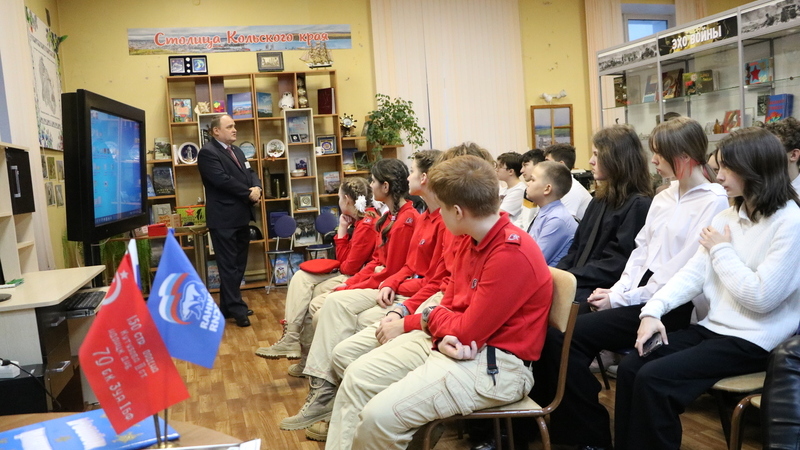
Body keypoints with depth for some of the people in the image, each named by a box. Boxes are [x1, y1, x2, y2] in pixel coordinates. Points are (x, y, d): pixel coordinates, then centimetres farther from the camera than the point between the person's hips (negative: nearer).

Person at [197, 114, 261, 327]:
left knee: (238, 264, 12)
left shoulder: (237, 151, 18)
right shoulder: (208, 152, -10)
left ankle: (228, 306, 22)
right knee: (229, 265, -2)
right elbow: (223, 180, -20)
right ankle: (236, 308, 4)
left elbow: (250, 173, 13)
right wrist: (248, 193, -13)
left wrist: (257, 188, -9)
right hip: (224, 218, -9)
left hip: (242, 216, 9)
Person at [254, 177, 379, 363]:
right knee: (301, 278, 0)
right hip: (345, 273, 10)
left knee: (312, 295, -11)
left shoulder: (367, 224, -18)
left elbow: (349, 266, -17)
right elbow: (344, 259, 9)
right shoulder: (357, 221, 12)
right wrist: (342, 230, 2)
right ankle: (290, 339, -8)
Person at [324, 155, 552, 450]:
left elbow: (467, 333, -22)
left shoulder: (512, 255, -25)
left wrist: (431, 318, 0)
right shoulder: (467, 239, 4)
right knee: (358, 376, 4)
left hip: (496, 363, -9)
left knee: (380, 416, -21)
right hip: (453, 340, 9)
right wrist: (443, 336, -12)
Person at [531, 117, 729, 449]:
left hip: (671, 307, -7)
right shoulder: (664, 197, 17)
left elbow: (685, 271, -16)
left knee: (567, 335, -19)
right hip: (638, 296, 8)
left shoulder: (714, 203, -10)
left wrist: (620, 299, -14)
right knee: (556, 329, -14)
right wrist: (617, 290, -1)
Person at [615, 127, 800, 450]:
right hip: (713, 327, 7)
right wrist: (653, 310, -10)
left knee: (654, 379, -21)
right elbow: (693, 273, 4)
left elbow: (760, 298, -20)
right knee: (630, 368, -6)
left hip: (752, 341, -7)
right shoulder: (727, 217, 10)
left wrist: (721, 251, -9)